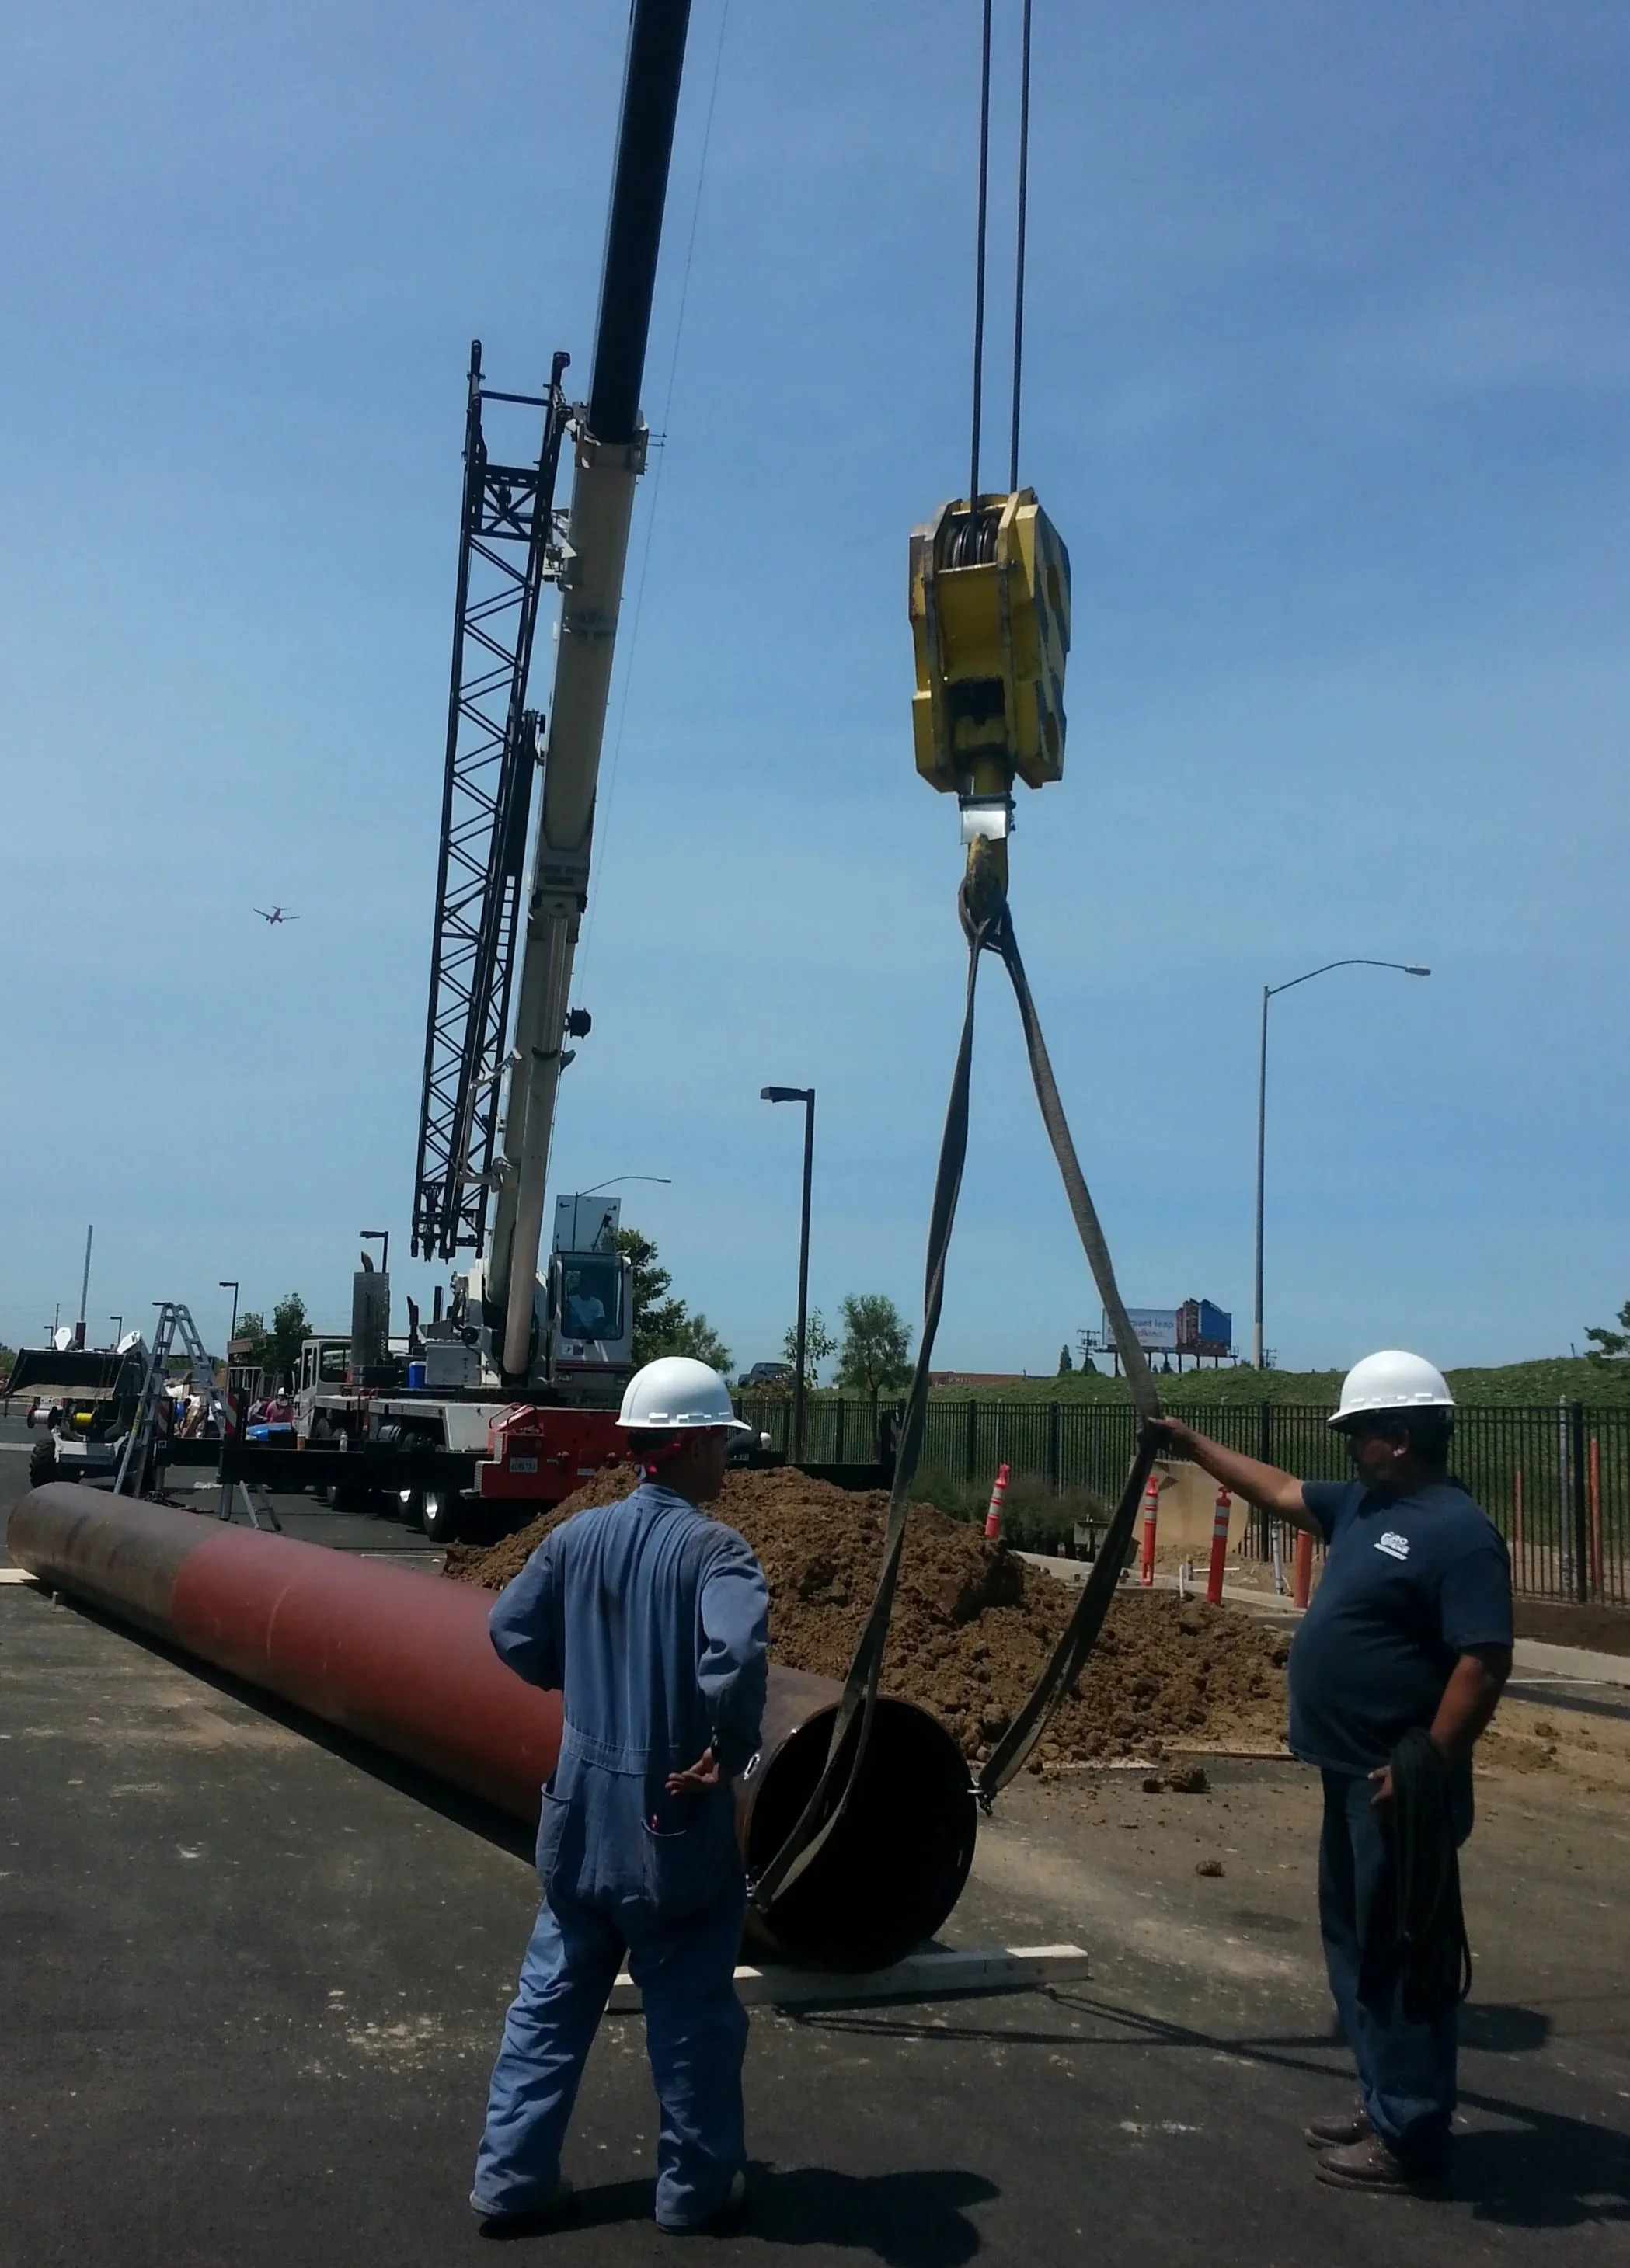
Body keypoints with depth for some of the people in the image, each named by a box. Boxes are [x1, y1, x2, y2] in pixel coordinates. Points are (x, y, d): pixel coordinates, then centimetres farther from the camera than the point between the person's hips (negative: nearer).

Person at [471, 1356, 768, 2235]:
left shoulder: (579, 1536, 0)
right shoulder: (713, 1548, -19)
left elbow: (513, 1634, 9)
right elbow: (735, 1653, -36)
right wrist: (728, 1753, -22)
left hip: (583, 1810, 6)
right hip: (675, 1818, -5)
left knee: (552, 1996, 18)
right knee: (692, 2009, 12)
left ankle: (511, 2174, 24)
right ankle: (696, 2185, 26)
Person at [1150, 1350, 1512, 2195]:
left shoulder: (1457, 1532, -19)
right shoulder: (1365, 1504, 10)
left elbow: (1484, 1661, -24)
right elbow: (1281, 1492, 25)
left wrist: (1427, 1769, -25)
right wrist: (1193, 1445, 27)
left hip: (1395, 1783, -10)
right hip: (1353, 1774, 10)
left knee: (1398, 1954, -1)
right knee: (1357, 1944, 18)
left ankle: (1410, 2137, 9)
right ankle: (1386, 2103, 29)